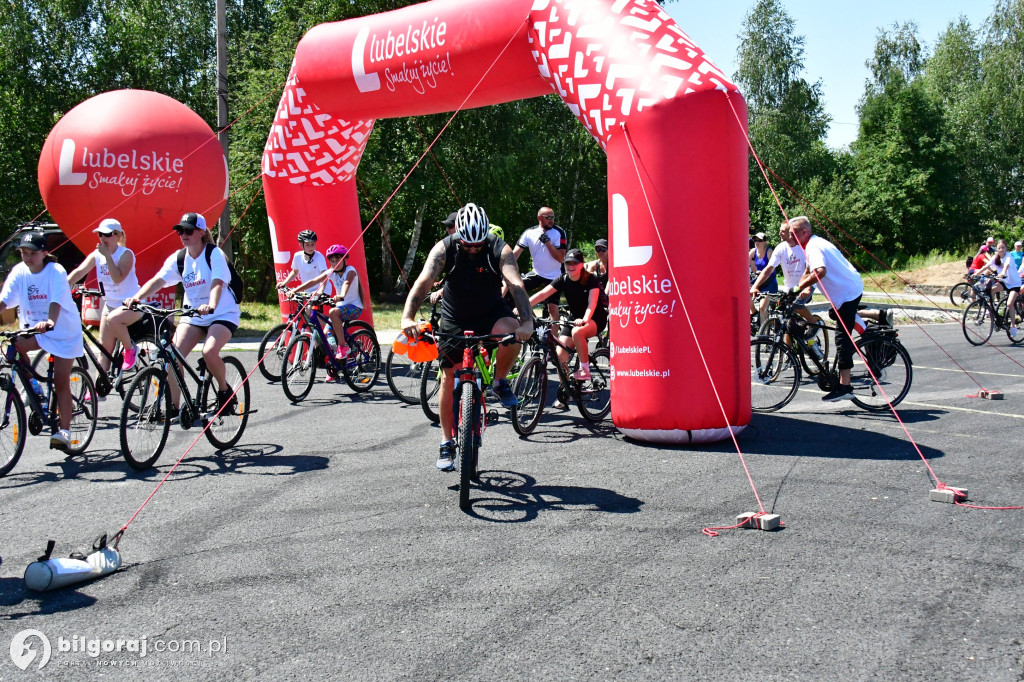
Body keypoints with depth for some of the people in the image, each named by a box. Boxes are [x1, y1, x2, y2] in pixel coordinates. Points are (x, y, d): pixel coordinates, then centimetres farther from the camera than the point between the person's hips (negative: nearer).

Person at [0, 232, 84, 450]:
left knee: (61, 382, -6)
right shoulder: (19, 272, -7)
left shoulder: (56, 272, -19)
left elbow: (56, 302, -34)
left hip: (63, 330, -4)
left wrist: (50, 322, -52)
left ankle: (64, 432, -1)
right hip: (35, 329, 4)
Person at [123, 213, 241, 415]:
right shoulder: (178, 258, 0)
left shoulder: (215, 254, -14)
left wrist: (211, 306, -49)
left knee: (209, 351, -29)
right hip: (192, 315, 5)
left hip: (222, 314, -5)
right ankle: (174, 406, -1)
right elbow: (158, 280, -13)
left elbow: (218, 283, -29)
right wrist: (137, 297, -31)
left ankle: (224, 390, -2)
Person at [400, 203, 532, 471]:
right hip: (455, 320, 1)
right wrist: (407, 317, -48)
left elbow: (516, 285, -34)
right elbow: (423, 282, -31)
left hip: (491, 313, -1)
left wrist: (526, 321, -51)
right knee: (449, 377, -2)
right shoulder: (444, 249, -19)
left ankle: (500, 382, -6)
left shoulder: (499, 249, -21)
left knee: (512, 332, -34)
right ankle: (447, 443, 13)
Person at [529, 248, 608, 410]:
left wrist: (585, 319, -48)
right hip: (574, 318, 5)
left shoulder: (591, 280, -16)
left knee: (577, 332, -38)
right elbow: (542, 294, -15)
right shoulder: (563, 280, -5)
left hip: (595, 319, -5)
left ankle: (585, 371, -19)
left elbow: (592, 302, -29)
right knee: (560, 355, -11)